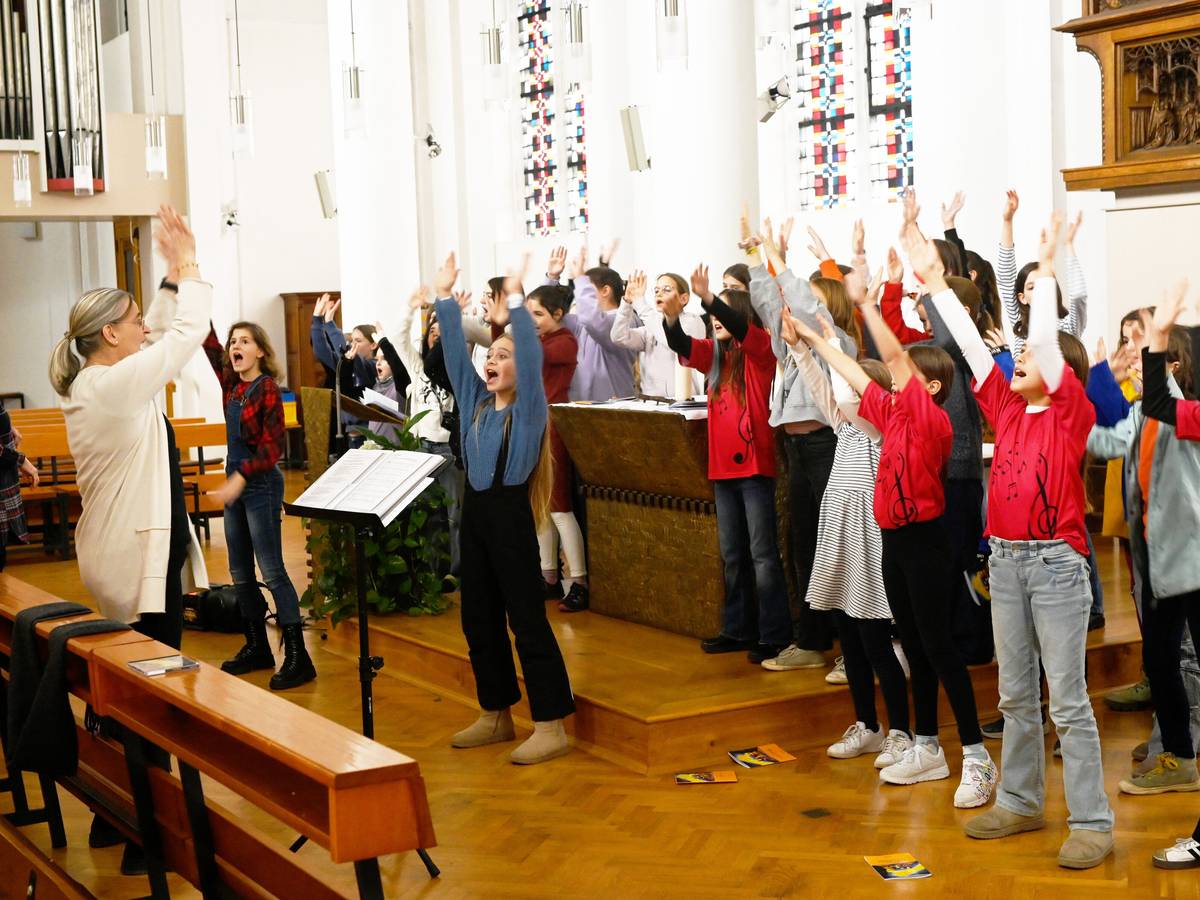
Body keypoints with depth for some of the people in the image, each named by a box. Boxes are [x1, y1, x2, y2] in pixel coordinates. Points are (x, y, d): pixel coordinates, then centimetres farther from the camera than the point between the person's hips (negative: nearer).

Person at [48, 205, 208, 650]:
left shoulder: (86, 382, 9)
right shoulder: (115, 385, -19)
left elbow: (161, 330, 20)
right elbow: (189, 330, -14)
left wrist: (176, 273, 14)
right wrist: (188, 265, -1)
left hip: (122, 548, 10)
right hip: (139, 555, -10)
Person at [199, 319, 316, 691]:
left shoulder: (267, 388, -13)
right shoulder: (231, 383, 7)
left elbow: (273, 446, -17)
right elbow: (210, 345, 8)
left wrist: (241, 478, -25)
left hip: (261, 485, -8)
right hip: (234, 482, 8)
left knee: (271, 570, -9)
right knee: (240, 572, 12)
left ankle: (298, 657, -8)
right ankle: (256, 647, 23)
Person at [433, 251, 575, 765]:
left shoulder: (529, 407, -5)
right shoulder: (475, 401, 11)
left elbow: (532, 354, -18)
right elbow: (454, 352, 10)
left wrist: (516, 300, -24)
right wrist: (444, 297, 6)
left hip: (511, 514, -7)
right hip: (474, 511, 7)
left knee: (527, 621, -6)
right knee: (479, 620, 12)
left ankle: (550, 727, -2)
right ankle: (496, 715, 24)